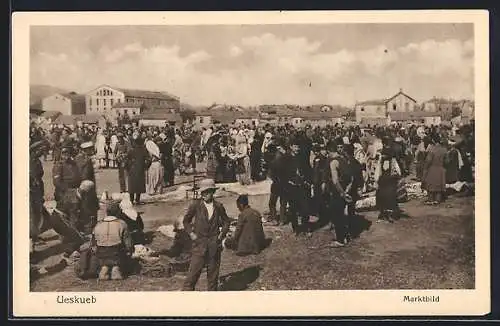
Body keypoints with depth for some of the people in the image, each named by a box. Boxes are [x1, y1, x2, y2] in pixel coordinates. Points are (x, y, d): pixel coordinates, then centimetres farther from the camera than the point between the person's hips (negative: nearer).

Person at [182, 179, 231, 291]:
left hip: (214, 243, 2)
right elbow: (186, 220, 9)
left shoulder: (219, 206, 4)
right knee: (194, 270, -8)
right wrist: (191, 233, -1)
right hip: (199, 243, -2)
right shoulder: (195, 205, -2)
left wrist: (222, 234, 5)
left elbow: (226, 221, 19)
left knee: (213, 272, 8)